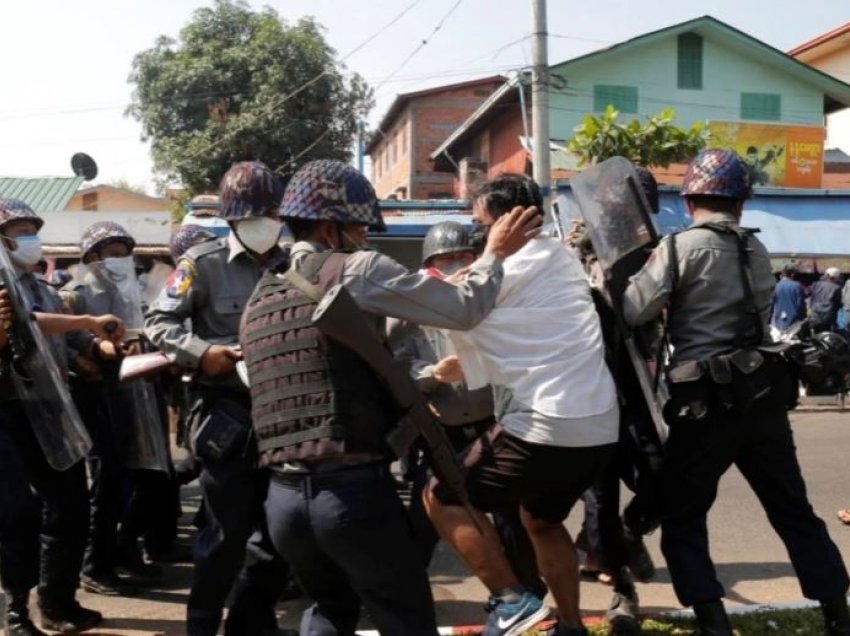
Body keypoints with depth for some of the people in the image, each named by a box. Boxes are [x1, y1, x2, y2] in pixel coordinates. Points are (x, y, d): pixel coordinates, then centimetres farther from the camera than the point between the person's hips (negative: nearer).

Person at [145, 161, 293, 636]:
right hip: (230, 413, -5)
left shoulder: (292, 266, 9)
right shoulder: (203, 263, -5)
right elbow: (159, 323, -6)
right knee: (228, 531, 1)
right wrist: (201, 352, -21)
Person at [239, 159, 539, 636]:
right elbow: (465, 310, -3)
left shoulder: (258, 302, 16)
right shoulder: (357, 271, -4)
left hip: (284, 496, 7)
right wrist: (496, 253, 15)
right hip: (354, 491, -6)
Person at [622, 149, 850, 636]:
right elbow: (757, 319, 12)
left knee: (682, 519, 7)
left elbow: (633, 312, -12)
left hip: (707, 402, -5)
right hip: (764, 395, 5)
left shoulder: (681, 246, -6)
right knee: (794, 511, 15)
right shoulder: (757, 250, 13)